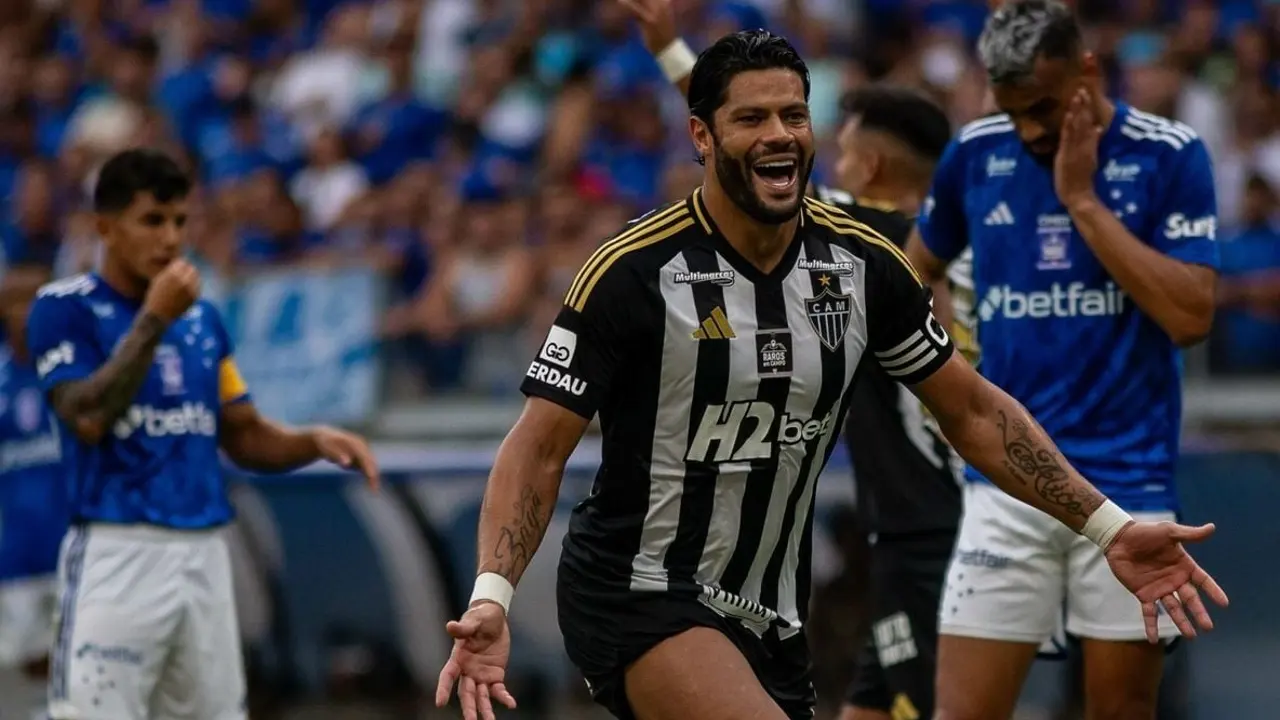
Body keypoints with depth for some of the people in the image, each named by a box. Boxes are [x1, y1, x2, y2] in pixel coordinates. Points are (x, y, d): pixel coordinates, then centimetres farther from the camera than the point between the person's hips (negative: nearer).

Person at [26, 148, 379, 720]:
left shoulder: (202, 318, 15)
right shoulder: (65, 308, -3)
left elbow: (244, 437, 19)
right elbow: (88, 418, -17)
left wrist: (313, 442, -1)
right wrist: (154, 319, -15)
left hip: (204, 558, 6)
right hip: (117, 556, -6)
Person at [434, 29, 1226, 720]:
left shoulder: (863, 264, -1)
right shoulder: (632, 272, -15)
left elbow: (972, 409, 10)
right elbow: (541, 446, -14)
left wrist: (1109, 527, 4)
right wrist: (492, 598, -28)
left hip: (769, 618, 6)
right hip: (640, 598, -6)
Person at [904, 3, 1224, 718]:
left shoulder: (1169, 155, -5)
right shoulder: (976, 153, 3)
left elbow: (1191, 316, -15)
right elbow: (919, 269, 22)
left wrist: (1082, 200, -15)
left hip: (1128, 485, -2)